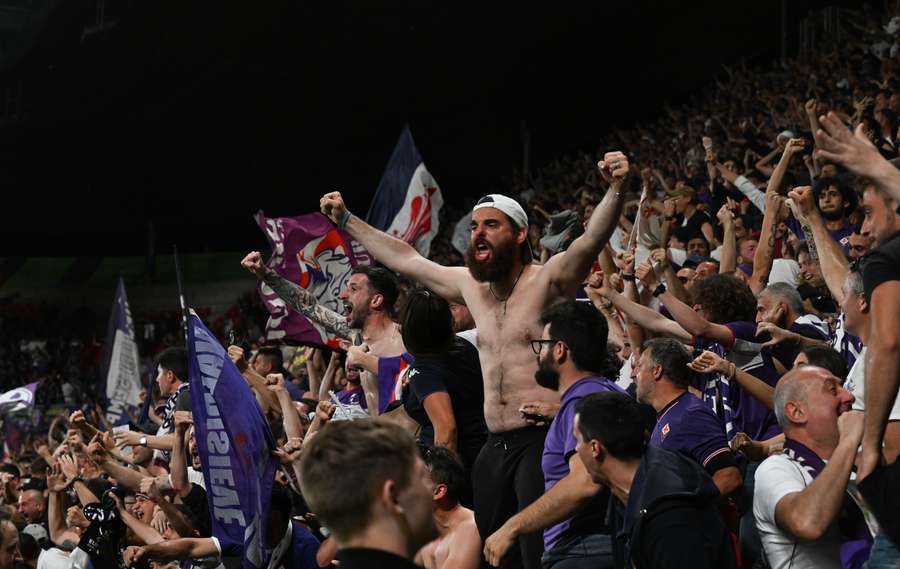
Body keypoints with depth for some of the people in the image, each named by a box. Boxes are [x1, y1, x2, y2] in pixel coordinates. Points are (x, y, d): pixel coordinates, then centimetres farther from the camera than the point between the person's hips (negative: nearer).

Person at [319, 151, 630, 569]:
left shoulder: (548, 280, -5)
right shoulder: (472, 287, 14)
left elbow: (592, 238, -22)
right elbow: (404, 259, 26)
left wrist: (616, 190, -40)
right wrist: (346, 221, 32)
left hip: (543, 441, -7)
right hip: (496, 448, 7)